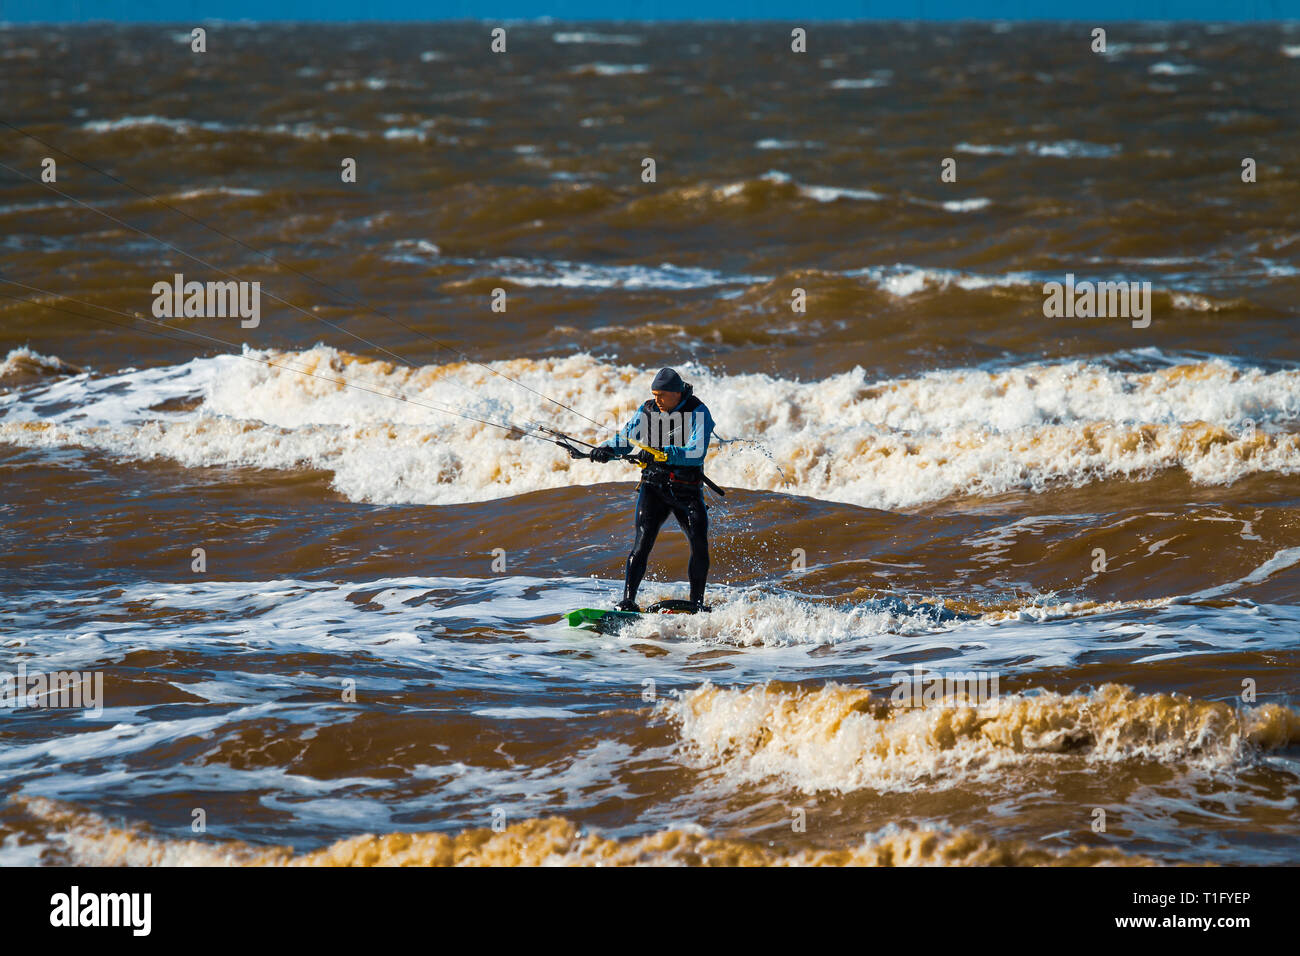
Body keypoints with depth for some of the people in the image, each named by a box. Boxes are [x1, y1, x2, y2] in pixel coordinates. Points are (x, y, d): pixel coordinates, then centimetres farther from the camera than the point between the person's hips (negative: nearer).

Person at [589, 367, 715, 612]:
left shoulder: (698, 413, -10)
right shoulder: (647, 411, 2)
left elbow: (697, 452, -23)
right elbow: (624, 440, 5)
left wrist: (663, 453, -35)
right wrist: (606, 449, -18)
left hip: (688, 490, -1)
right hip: (654, 486, 1)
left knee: (700, 546, -10)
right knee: (642, 543, -15)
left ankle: (697, 603, 7)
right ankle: (627, 601, -17)